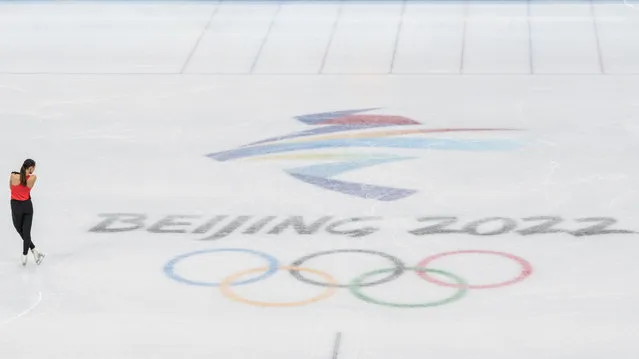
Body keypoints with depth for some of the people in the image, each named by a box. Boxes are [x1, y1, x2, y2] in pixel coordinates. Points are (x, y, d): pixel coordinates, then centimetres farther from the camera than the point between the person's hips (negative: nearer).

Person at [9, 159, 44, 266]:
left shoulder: (13, 176, -13)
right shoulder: (33, 177, -11)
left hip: (16, 206, -2)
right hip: (27, 205, 2)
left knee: (20, 230, 15)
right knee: (26, 232, 9)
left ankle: (34, 251, 11)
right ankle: (24, 256, 10)